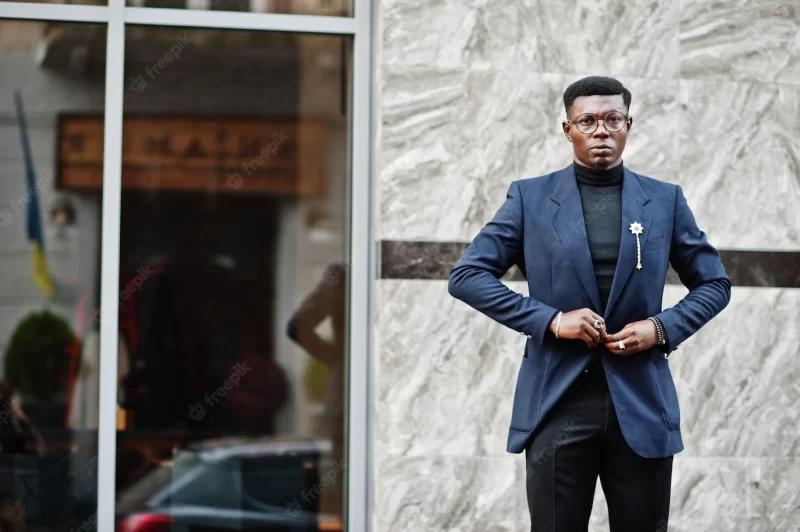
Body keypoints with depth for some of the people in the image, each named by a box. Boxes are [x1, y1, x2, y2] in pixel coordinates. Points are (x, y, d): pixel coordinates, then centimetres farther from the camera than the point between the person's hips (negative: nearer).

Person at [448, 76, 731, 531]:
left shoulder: (665, 200, 8)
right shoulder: (531, 197, 4)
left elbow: (714, 283, 14)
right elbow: (467, 275, 0)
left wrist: (663, 328, -5)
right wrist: (550, 320, -11)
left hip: (641, 403, 1)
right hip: (558, 400, -1)